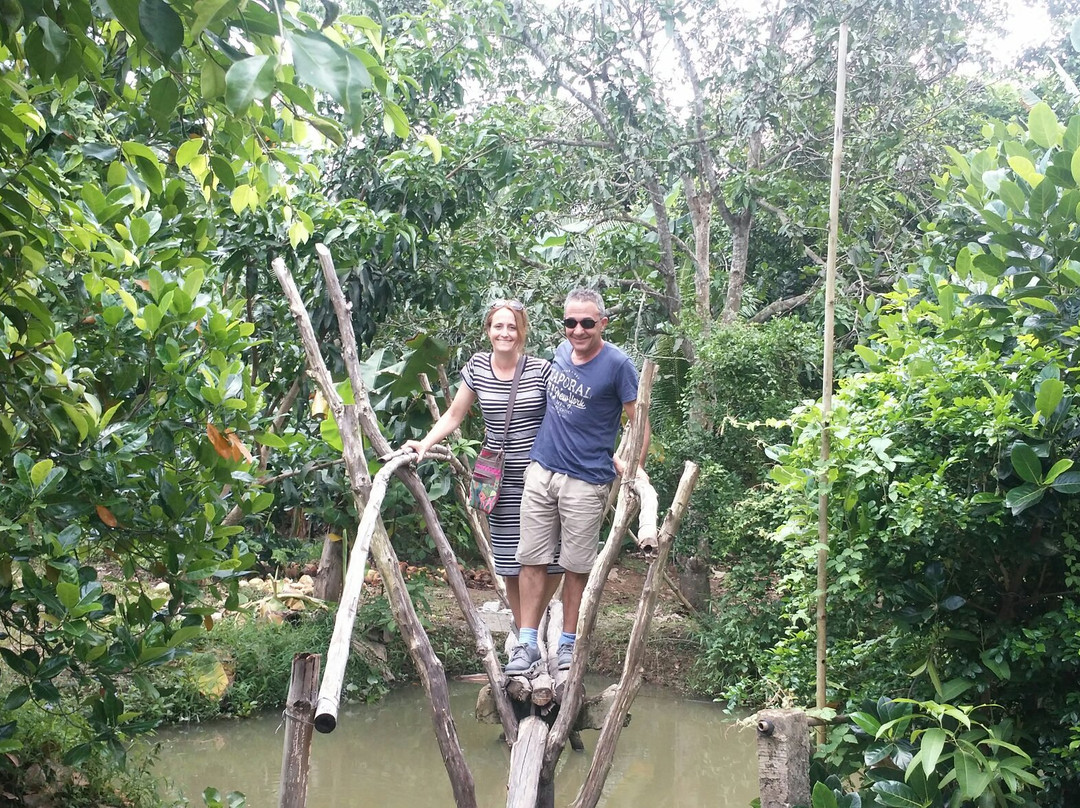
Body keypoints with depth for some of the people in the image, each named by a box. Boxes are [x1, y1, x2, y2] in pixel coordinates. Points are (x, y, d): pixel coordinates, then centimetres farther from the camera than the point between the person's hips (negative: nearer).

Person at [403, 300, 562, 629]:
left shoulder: (541, 370, -5)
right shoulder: (477, 367, 4)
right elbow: (454, 414, 10)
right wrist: (425, 444, -3)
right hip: (502, 480, 2)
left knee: (551, 558, -2)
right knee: (510, 563, 4)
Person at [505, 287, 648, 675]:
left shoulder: (618, 364, -10)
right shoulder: (561, 351, 8)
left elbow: (640, 424, -7)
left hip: (586, 482, -5)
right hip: (541, 471, 5)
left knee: (577, 566, 5)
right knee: (531, 559, 3)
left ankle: (569, 643, 18)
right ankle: (527, 643, 10)